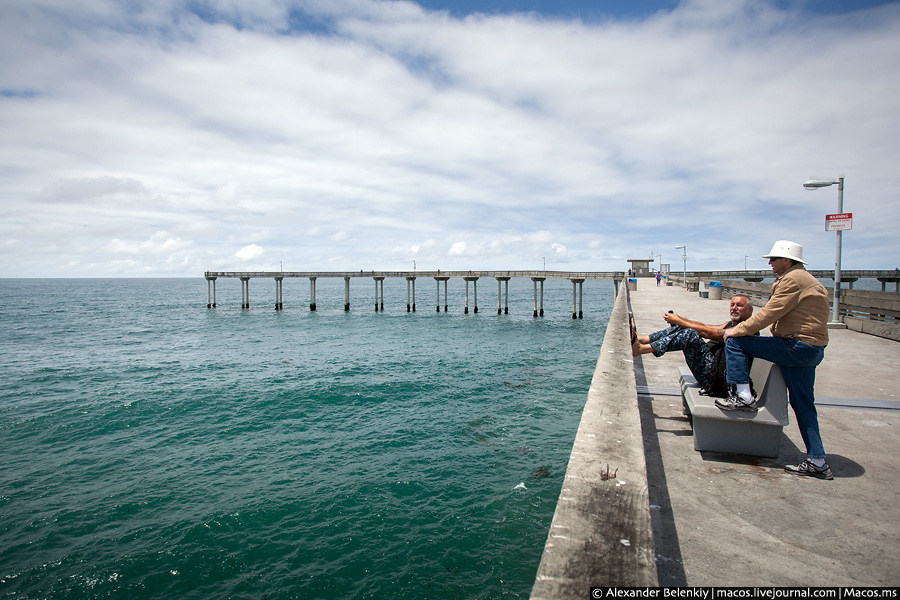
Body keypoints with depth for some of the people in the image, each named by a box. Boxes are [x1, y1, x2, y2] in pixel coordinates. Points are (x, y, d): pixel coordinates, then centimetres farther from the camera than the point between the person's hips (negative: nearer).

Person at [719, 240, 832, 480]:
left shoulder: (793, 279, -12)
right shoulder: (806, 279, 22)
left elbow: (768, 314, -16)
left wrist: (737, 331, -6)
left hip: (797, 348, -10)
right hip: (812, 350, 10)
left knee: (734, 341, -8)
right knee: (803, 404, 13)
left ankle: (743, 396, -7)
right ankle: (817, 462, 18)